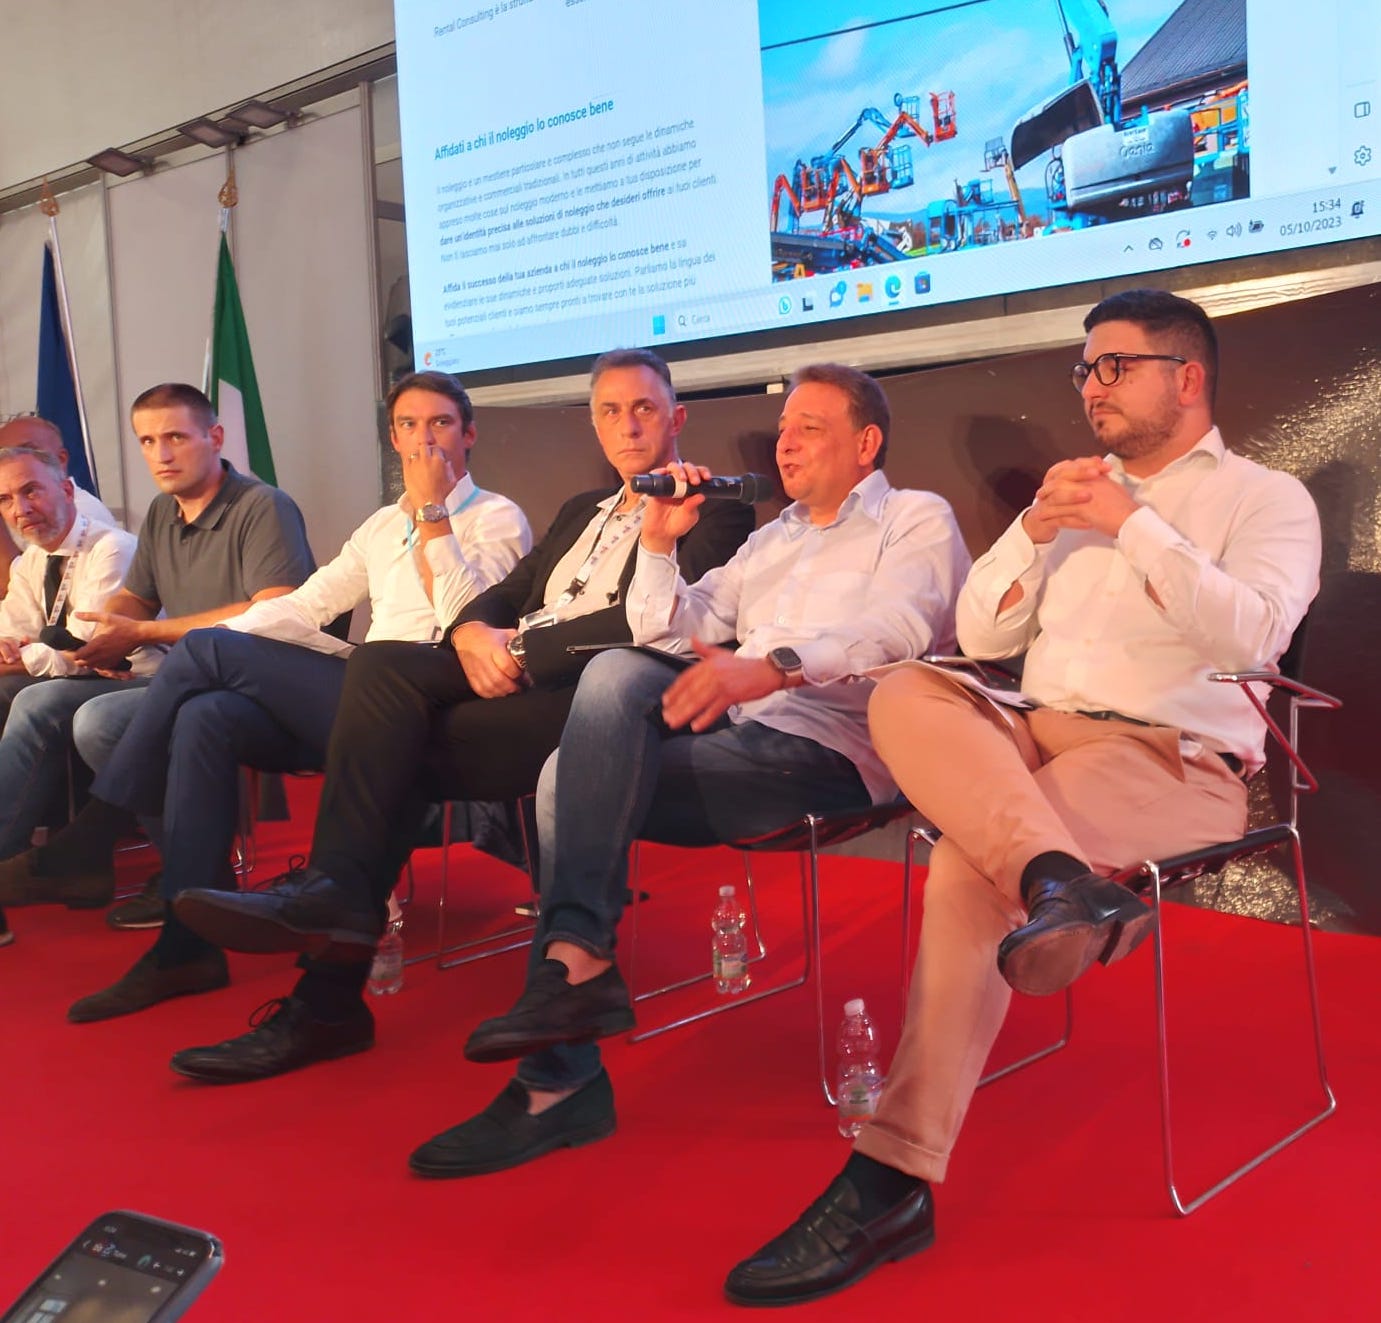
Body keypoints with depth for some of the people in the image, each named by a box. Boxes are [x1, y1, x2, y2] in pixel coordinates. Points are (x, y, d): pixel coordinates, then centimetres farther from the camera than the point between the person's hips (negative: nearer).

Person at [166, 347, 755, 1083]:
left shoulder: (713, 510, 4)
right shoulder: (580, 512, 30)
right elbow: (503, 597, 21)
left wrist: (523, 646, -14)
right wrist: (475, 635, -4)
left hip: (589, 692, -7)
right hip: (507, 677, 7)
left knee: (398, 751, -23)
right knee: (383, 663, -21)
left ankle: (329, 1000, -18)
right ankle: (337, 897, -25)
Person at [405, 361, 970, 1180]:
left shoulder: (916, 519, 9)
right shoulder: (770, 541, 31)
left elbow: (897, 627, -15)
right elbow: (668, 635, 25)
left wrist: (774, 665, -31)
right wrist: (660, 544, 8)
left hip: (829, 749, -6)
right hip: (733, 737, 6)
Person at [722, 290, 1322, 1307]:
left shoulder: (1266, 498, 9)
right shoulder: (1075, 493, 24)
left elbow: (1255, 633, -13)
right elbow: (979, 638, 15)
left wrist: (1133, 523, -14)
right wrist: (1034, 529, 1)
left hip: (1176, 758, -5)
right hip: (1035, 736, 5)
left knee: (972, 864, -33)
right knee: (905, 695, -27)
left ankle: (894, 1179, -31)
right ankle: (1060, 878, -48)